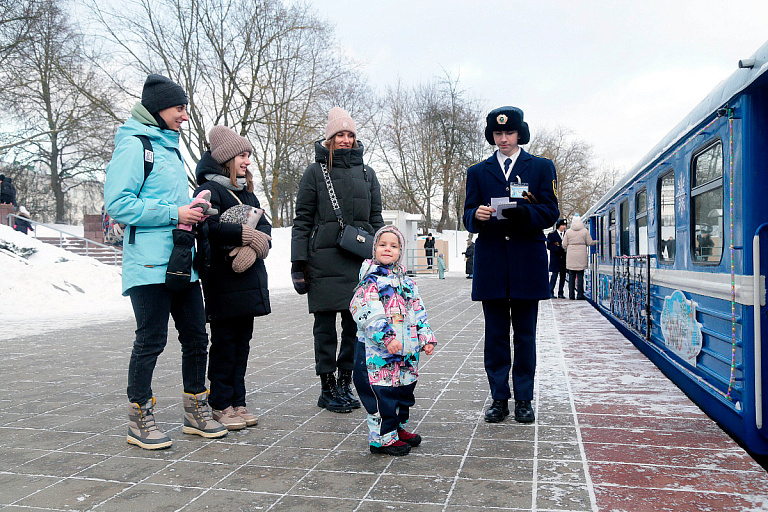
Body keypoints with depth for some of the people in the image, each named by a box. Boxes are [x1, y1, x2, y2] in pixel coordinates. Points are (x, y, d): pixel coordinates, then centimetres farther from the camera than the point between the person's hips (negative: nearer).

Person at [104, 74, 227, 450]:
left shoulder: (170, 146, 19)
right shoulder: (133, 144, -7)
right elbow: (117, 204, -15)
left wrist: (192, 211, 7)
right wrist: (173, 213, -16)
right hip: (150, 263, -8)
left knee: (196, 337, 10)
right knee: (151, 341, -2)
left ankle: (195, 411, 24)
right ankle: (139, 420, 14)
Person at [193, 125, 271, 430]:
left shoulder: (246, 191, 19)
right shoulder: (209, 190, -5)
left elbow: (264, 224, 7)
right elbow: (209, 227, -23)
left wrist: (254, 248, -13)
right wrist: (247, 235, -17)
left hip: (249, 279, 7)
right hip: (222, 282, -7)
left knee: (242, 341, 11)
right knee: (224, 342, 0)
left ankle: (237, 402, 20)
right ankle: (221, 405, 12)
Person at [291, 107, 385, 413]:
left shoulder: (367, 173, 14)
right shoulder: (315, 172, 5)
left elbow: (376, 219, 17)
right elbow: (302, 220, 3)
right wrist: (298, 261, -4)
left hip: (359, 260, 3)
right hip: (324, 259, -3)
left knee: (356, 323, 4)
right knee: (325, 323, 3)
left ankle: (345, 384, 19)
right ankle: (328, 389, 14)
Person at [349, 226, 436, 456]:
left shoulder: (406, 282, 13)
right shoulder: (370, 280, -10)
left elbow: (418, 312, 18)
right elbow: (368, 314, -21)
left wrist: (426, 337, 12)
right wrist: (387, 338, -30)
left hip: (405, 350, 7)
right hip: (376, 351, -7)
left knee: (403, 390, 18)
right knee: (382, 393, -3)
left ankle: (398, 428, 35)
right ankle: (382, 438, 11)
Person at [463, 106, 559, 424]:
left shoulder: (542, 167, 12)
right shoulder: (477, 172, 16)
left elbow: (550, 212, 2)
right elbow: (468, 217, 10)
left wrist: (523, 212, -18)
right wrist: (476, 215, -15)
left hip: (527, 262, -1)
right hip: (491, 263, 1)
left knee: (525, 335, 4)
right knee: (495, 335, 4)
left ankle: (524, 400, 14)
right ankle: (499, 399, 13)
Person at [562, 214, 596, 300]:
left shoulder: (568, 232, 4)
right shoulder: (585, 231, 0)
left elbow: (564, 245, 4)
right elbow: (590, 243, 3)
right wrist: (595, 242, 24)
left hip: (571, 256, 1)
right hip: (581, 255, -1)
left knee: (571, 275, 5)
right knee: (580, 275, 0)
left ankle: (571, 294, 5)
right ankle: (580, 294, -1)